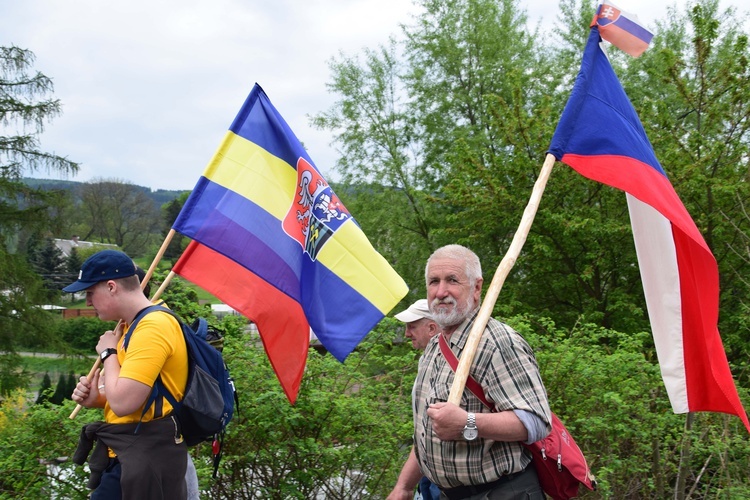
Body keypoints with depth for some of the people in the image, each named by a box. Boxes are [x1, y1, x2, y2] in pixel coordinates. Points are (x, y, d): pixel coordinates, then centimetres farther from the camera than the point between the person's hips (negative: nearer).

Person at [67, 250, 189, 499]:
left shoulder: (152, 327, -20)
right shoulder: (136, 326, 14)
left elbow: (123, 403, -26)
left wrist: (108, 352, -10)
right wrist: (96, 398, 3)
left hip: (144, 457, -10)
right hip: (130, 452, 10)